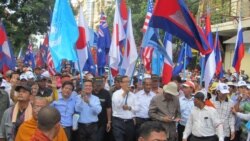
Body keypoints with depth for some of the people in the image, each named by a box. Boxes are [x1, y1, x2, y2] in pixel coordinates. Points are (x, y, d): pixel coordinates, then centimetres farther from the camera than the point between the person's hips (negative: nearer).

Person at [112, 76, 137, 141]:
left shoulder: (133, 95, 11)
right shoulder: (116, 94, -1)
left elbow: (136, 108, 7)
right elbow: (116, 105, -20)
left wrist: (129, 108, -12)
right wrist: (124, 93, -15)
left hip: (130, 122, 4)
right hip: (118, 121, -4)